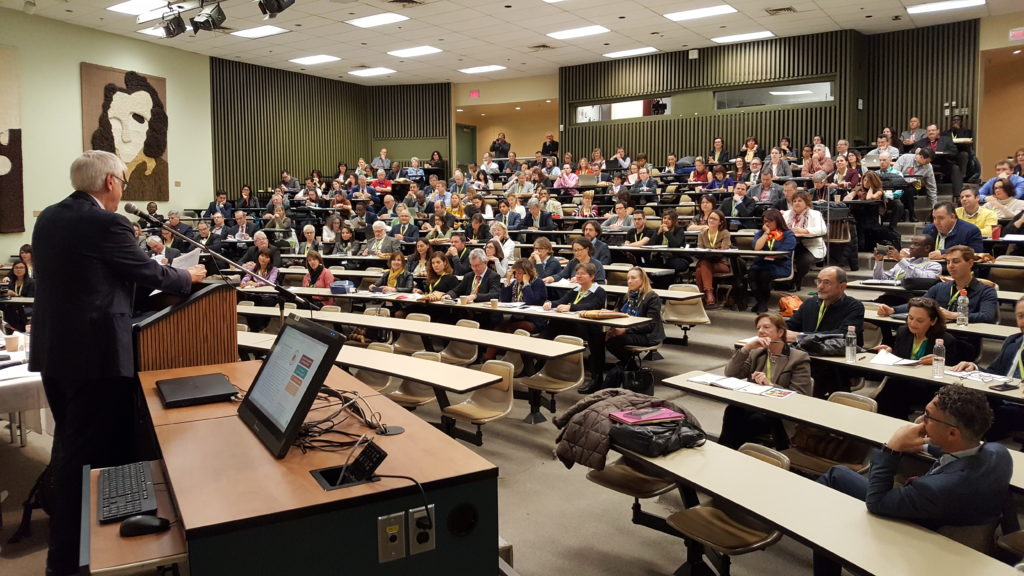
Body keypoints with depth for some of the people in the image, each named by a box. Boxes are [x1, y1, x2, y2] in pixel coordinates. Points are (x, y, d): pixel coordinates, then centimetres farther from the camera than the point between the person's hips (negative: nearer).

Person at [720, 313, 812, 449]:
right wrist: (746, 348, -6)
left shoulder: (799, 358, 2)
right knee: (732, 411, -30)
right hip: (753, 405, 4)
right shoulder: (756, 353, 17)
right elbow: (730, 374, 5)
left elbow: (799, 397, -7)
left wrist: (770, 385, -21)